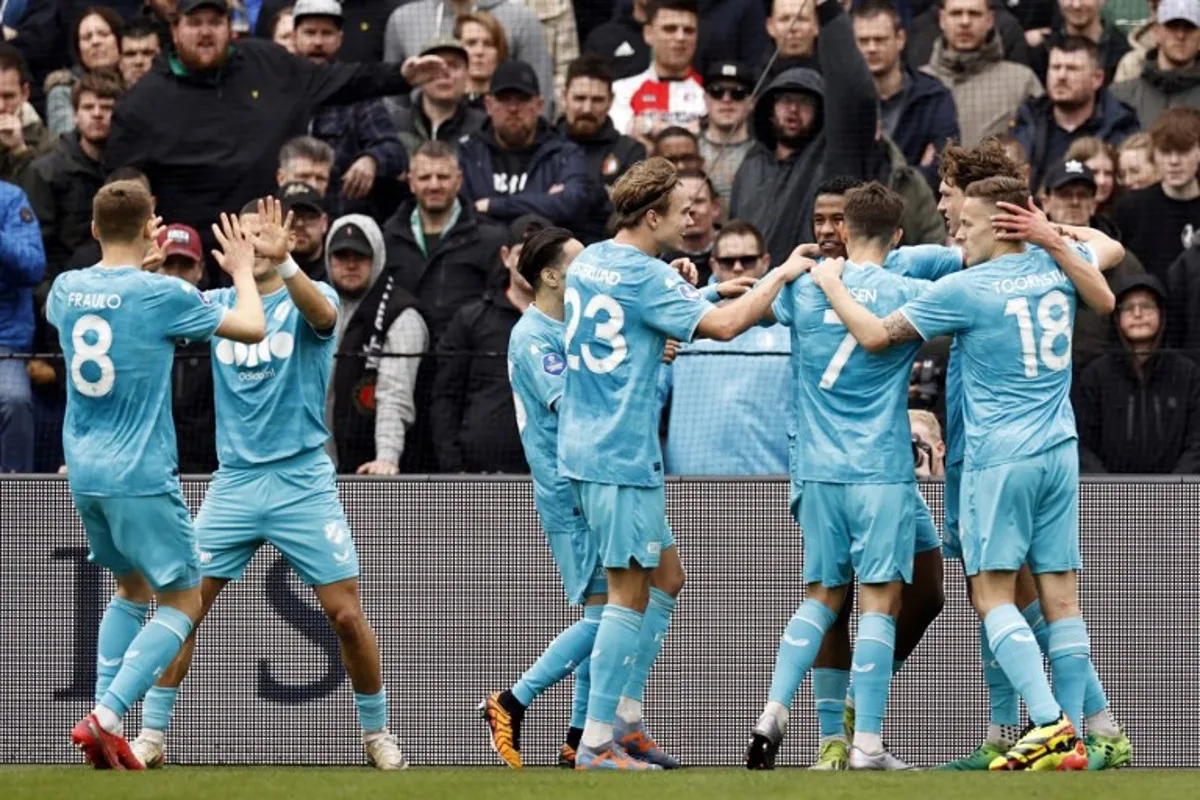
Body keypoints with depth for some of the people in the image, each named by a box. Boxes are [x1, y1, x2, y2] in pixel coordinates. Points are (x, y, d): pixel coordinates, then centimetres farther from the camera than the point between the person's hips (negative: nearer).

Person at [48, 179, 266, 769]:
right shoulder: (161, 295, -16)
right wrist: (243, 272, 13)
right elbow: (252, 329, -5)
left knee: (132, 587, 23)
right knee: (183, 602, 2)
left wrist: (138, 255, 34)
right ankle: (106, 718, -15)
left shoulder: (67, 289, 2)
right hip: (141, 476, -7)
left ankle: (103, 724, 14)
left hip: (84, 473, 7)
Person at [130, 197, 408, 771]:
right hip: (233, 482, 2)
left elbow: (322, 314, -27)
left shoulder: (308, 299, -3)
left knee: (346, 614, -3)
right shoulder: (217, 303, 7)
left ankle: (377, 734, 14)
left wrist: (283, 259, -46)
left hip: (303, 481, -2)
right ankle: (152, 734, 3)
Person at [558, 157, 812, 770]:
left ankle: (626, 721, 16)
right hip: (620, 457, -10)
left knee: (665, 580, 16)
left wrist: (682, 286, 16)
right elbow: (722, 324, -23)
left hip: (586, 444, 10)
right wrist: (781, 275, -12)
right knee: (630, 595, -5)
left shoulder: (590, 261, 12)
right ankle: (597, 743, -5)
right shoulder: (644, 277, -16)